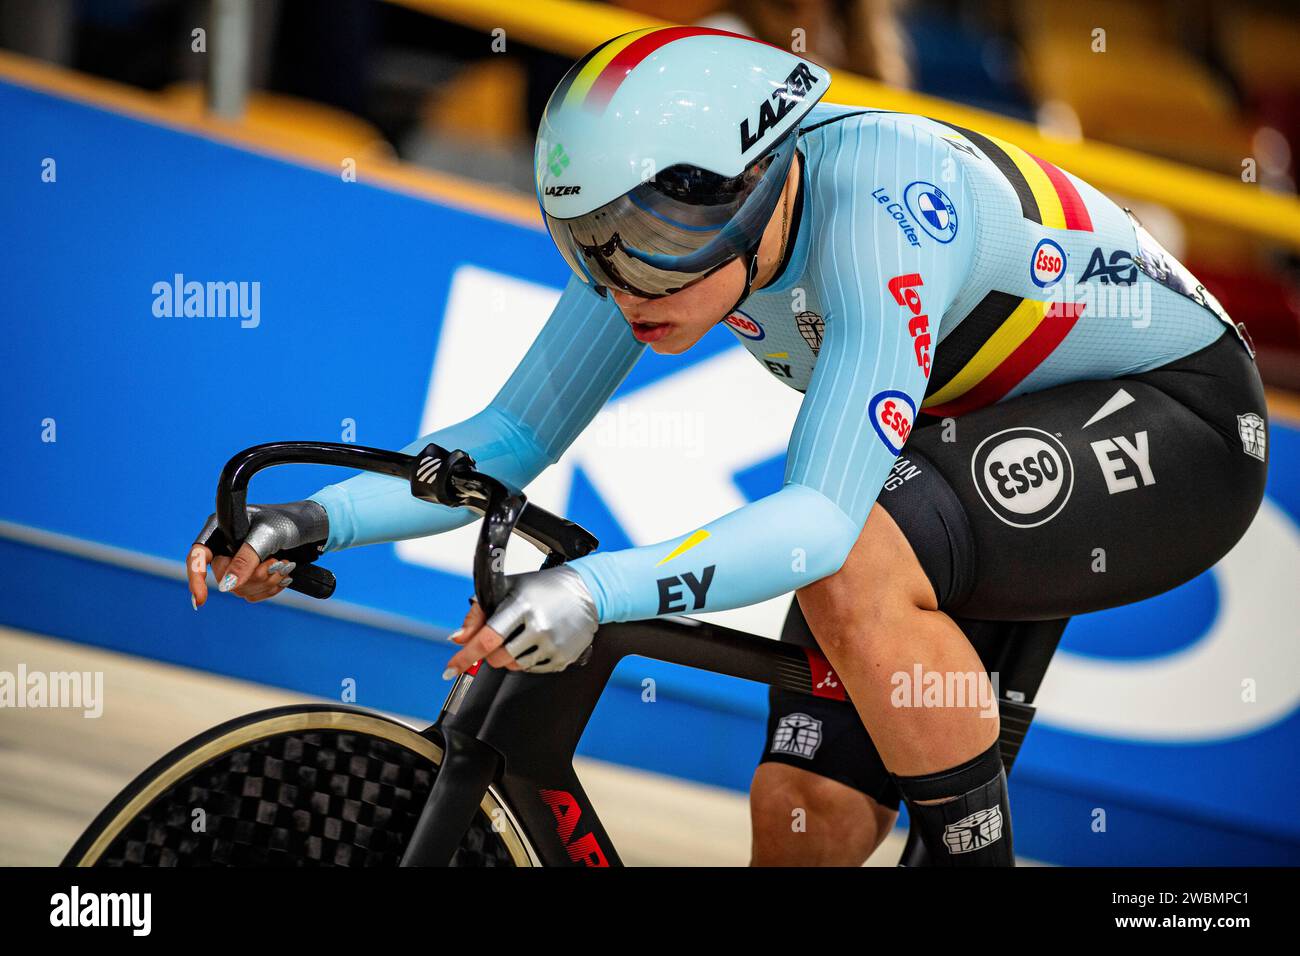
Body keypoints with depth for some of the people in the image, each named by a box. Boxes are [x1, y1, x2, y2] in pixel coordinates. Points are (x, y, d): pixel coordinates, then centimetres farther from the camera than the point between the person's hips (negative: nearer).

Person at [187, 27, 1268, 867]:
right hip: (959, 445, 7)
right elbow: (514, 438, -7)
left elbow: (823, 516, -42)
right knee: (802, 815, -7)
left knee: (853, 558, -34)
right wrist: (315, 520, -22)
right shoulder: (662, 212, -13)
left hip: (1173, 423, -7)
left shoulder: (875, 207, -35)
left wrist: (599, 590, -55)